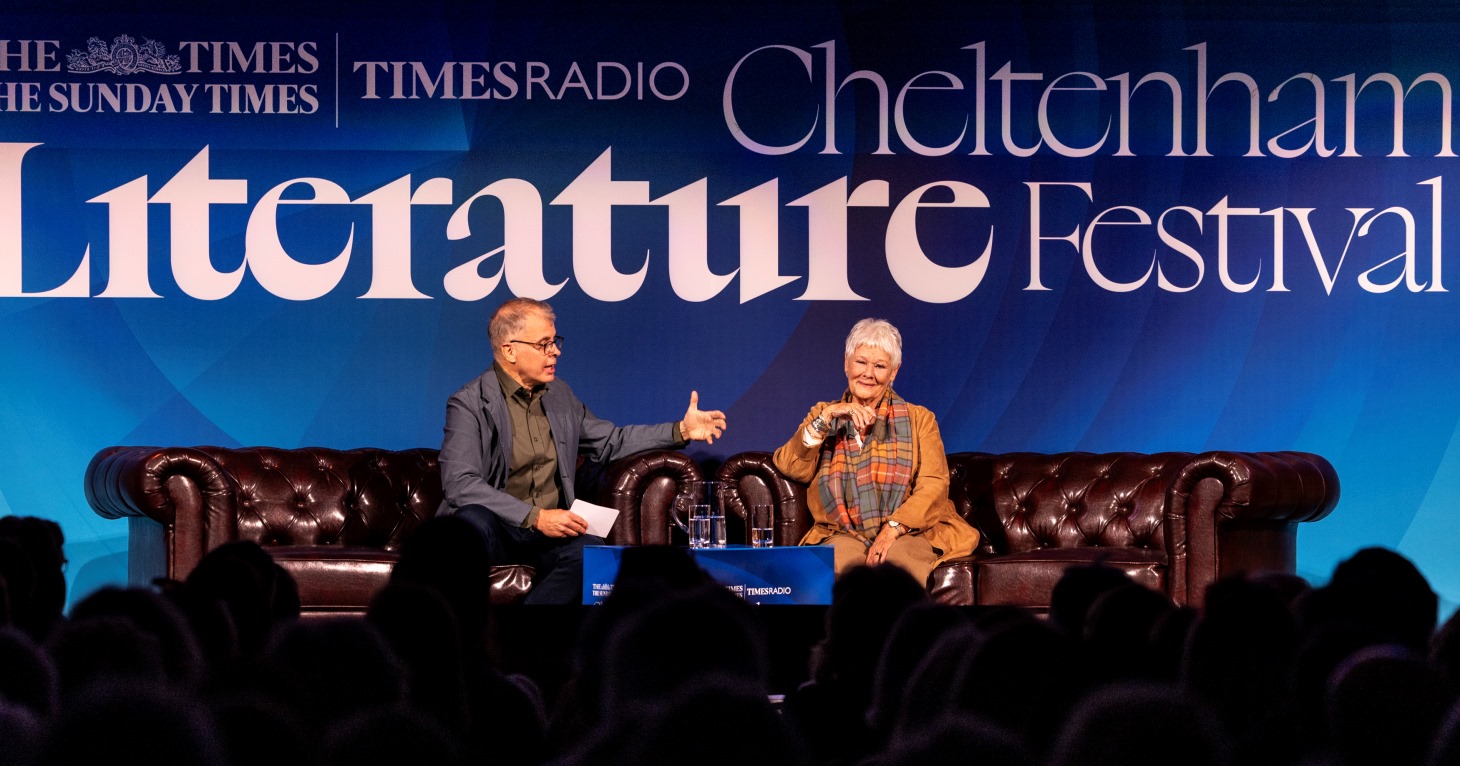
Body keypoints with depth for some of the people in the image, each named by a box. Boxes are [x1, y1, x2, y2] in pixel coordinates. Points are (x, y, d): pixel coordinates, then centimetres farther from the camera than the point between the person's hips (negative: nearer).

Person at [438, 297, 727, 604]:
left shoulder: (559, 395, 14)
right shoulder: (469, 404, -8)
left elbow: (610, 441, 28)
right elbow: (459, 484, -19)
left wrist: (681, 430, 15)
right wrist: (535, 517, -25)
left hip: (547, 532, 5)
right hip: (496, 528, -5)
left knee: (591, 551, -30)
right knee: (474, 519, -40)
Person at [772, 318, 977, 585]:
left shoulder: (919, 419, 17)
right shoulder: (824, 415, 21)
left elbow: (934, 484, 2)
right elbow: (791, 467, 4)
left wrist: (893, 528, -14)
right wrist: (827, 417, -6)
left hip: (906, 533, -1)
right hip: (842, 535, 1)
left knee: (901, 555, -38)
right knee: (842, 554, -37)